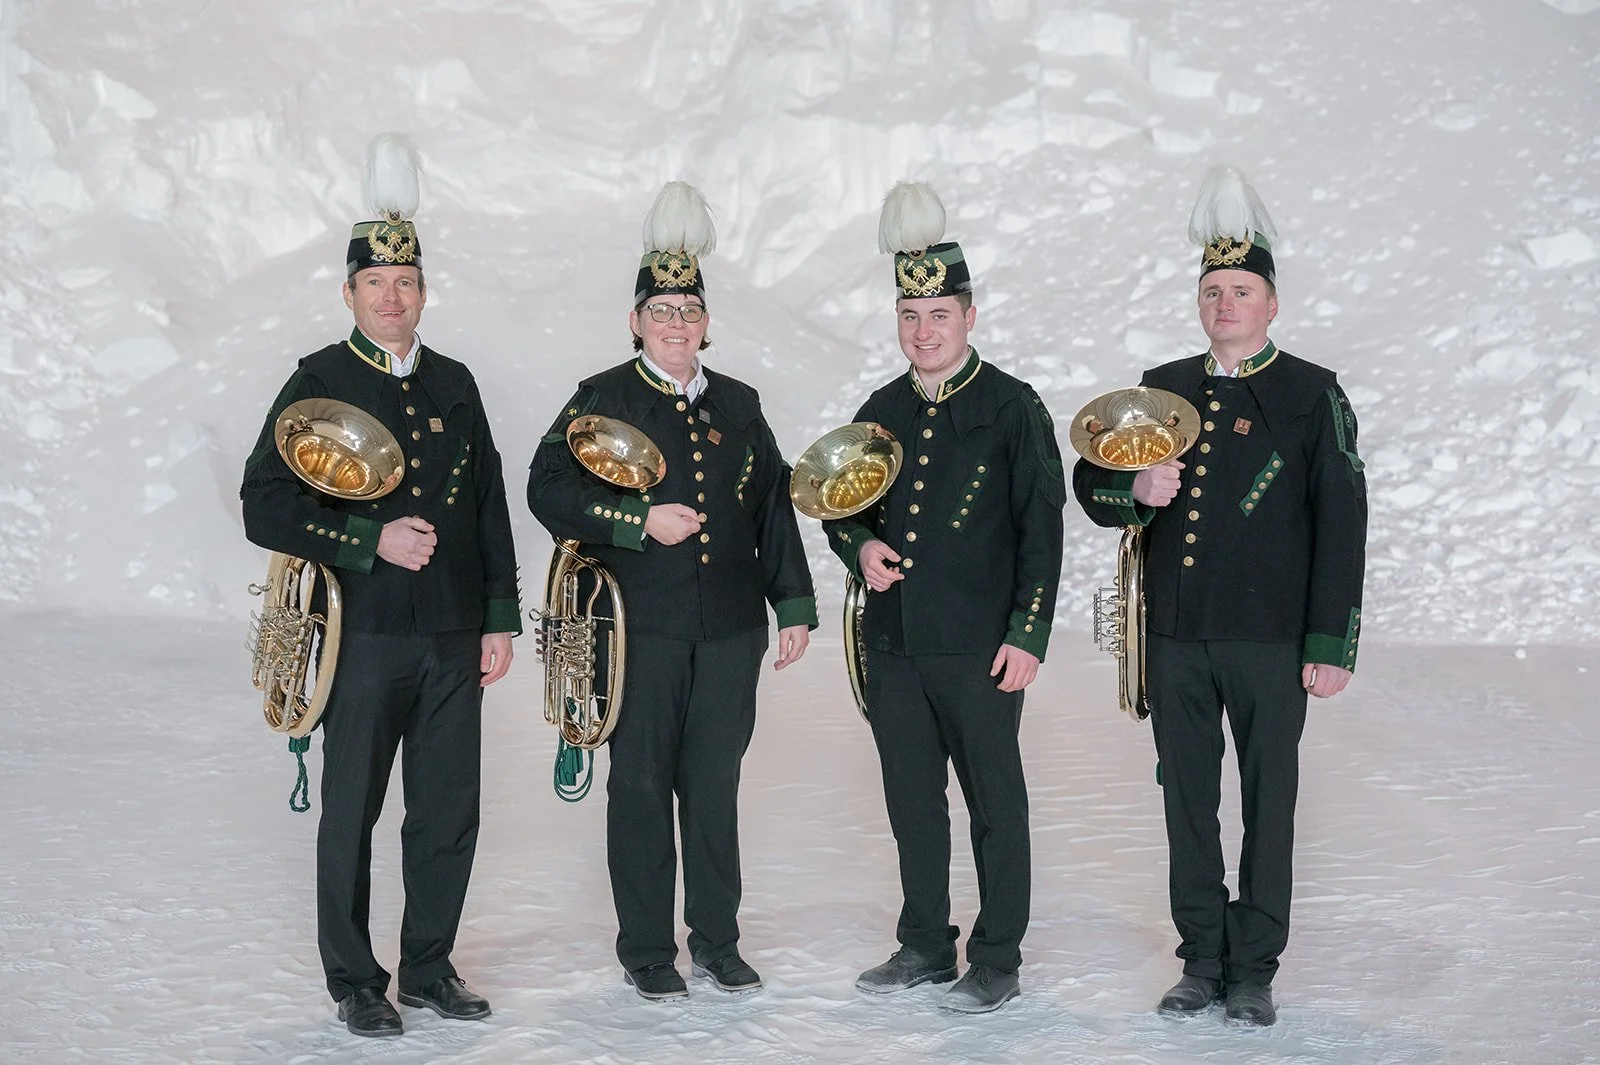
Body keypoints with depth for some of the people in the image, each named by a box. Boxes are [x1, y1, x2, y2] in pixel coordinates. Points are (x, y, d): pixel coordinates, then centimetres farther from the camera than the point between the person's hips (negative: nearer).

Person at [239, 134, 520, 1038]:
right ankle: (356, 982, 20)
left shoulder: (454, 383, 11)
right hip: (364, 635, -4)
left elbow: (492, 506, 12)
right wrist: (372, 541, -18)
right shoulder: (318, 384, -2)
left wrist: (501, 618, 7)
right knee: (352, 814, 5)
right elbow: (265, 505, -8)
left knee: (450, 813, 9)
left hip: (455, 638, 4)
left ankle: (431, 967, 25)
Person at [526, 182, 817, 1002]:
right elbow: (548, 489, -7)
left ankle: (717, 940, 23)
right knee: (642, 786, 4)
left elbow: (773, 510, 13)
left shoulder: (738, 405, 12)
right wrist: (641, 520, -16)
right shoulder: (601, 399, 1)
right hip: (642, 629, -3)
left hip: (731, 628, 3)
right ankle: (647, 951, 16)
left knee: (715, 786, 10)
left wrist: (795, 605, 8)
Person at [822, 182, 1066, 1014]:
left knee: (995, 803, 4)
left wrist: (1028, 635, -12)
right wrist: (859, 546, -3)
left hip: (980, 648, -5)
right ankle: (925, 947, 27)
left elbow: (1043, 529, -7)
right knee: (912, 803, 13)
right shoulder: (880, 412, 11)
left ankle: (997, 962, 15)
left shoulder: (1012, 408, -4)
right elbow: (841, 507, 20)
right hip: (893, 644, 5)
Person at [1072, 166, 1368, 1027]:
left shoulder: (1313, 394, 0)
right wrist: (1135, 489, -11)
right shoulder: (1161, 389, 11)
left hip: (1270, 641, -3)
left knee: (1268, 801, 5)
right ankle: (1203, 962, 22)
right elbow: (1091, 485, 13)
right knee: (1188, 802, 10)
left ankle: (1254, 970, 17)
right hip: (1174, 639, 4)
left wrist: (1332, 647, -10)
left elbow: (1341, 525, -5)